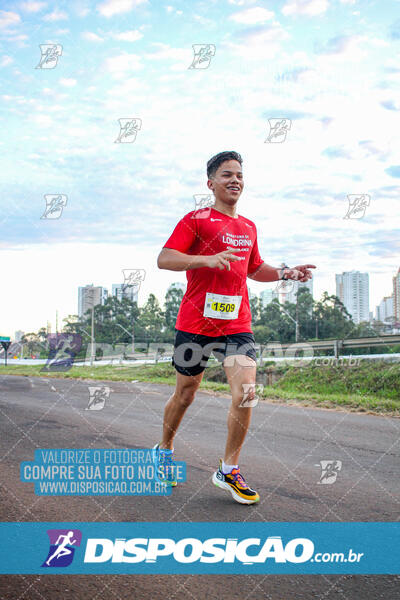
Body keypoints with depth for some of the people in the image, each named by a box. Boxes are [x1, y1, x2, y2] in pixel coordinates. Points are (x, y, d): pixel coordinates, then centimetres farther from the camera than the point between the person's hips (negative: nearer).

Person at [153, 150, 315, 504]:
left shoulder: (248, 227, 14)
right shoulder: (196, 220, -5)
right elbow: (164, 259, -16)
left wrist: (285, 273, 11)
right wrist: (208, 259, -30)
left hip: (237, 324, 4)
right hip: (195, 324, -4)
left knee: (246, 393, -10)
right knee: (186, 393, 10)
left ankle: (228, 471, 6)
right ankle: (165, 449, 38)